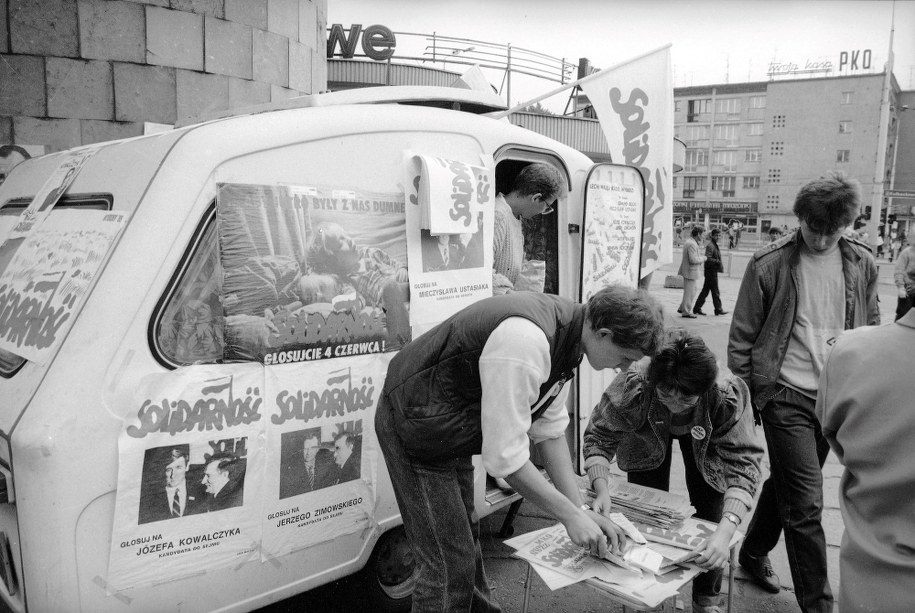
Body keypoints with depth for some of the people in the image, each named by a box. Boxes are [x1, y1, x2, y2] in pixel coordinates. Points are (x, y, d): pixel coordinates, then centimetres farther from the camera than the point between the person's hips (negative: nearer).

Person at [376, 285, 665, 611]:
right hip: (414, 424, -9)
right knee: (450, 561, -3)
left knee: (466, 538, 24)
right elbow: (504, 455, -31)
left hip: (451, 430, 9)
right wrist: (571, 515, -21)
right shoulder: (525, 342, -36)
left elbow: (550, 431, 1)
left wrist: (581, 510, -2)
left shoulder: (566, 333, -5)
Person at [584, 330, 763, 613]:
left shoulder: (729, 396, -42)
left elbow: (743, 463, -43)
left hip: (705, 438, 0)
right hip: (648, 437, 0)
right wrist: (601, 488, -47)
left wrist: (726, 530, -56)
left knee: (710, 514, -1)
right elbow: (598, 435, -30)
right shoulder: (632, 385, -42)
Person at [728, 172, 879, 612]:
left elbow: (870, 332, 13)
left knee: (786, 485, 19)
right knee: (805, 504, -3)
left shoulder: (862, 264, 3)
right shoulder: (769, 264, -10)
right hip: (787, 396, -4)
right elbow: (741, 338, -4)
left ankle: (753, 554, 41)